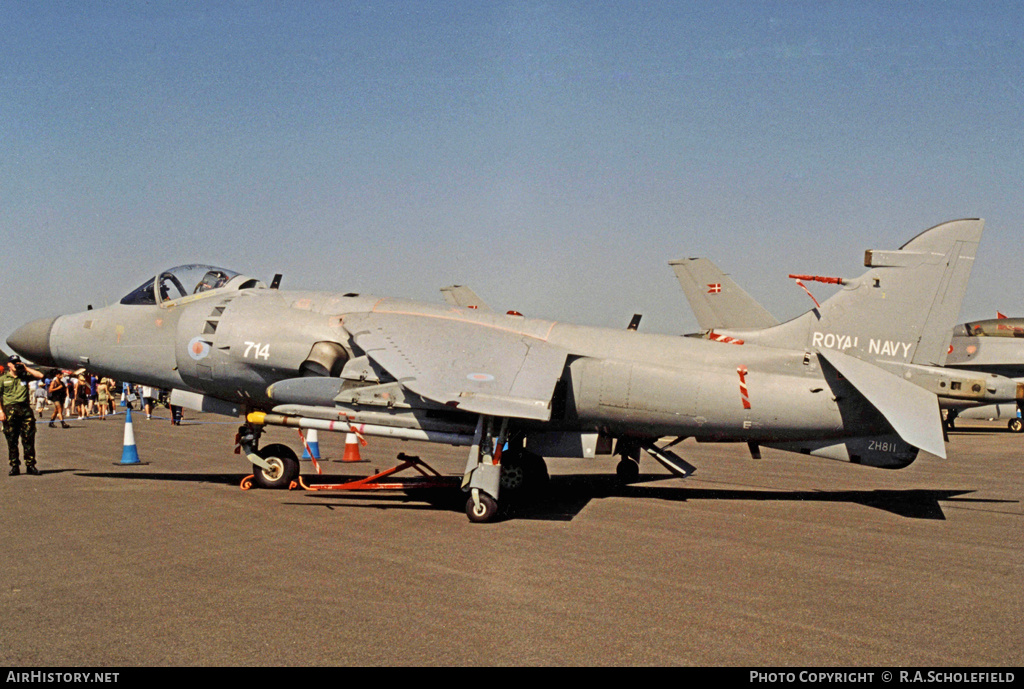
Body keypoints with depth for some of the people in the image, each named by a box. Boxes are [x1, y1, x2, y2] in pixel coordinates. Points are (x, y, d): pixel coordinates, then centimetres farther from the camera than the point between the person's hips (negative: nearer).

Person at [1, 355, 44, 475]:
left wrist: (26, 368, 6)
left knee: (29, 438, -1)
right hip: (10, 408, -2)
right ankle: (14, 466, 7)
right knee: (12, 439, 1)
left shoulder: (25, 376, 16)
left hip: (25, 408, 2)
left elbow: (40, 376, 8)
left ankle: (30, 465, 4)